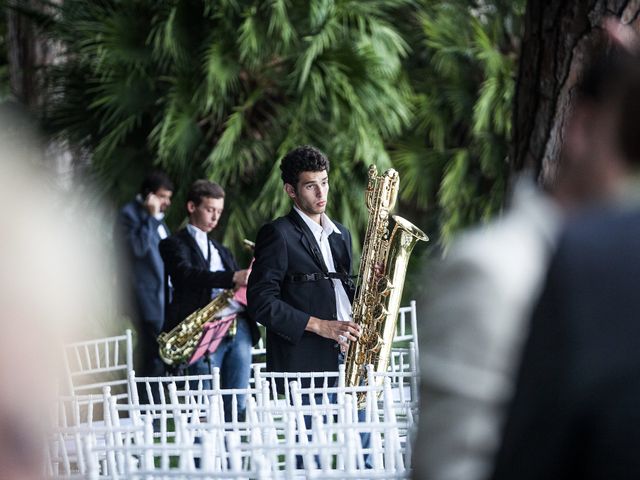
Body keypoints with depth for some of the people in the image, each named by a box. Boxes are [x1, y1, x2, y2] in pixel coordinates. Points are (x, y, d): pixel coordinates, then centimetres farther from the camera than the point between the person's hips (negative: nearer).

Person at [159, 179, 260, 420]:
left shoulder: (222, 251, 29)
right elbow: (187, 274, -15)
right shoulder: (175, 244, 6)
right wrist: (233, 277, -28)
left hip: (237, 329, 6)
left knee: (237, 406, 1)